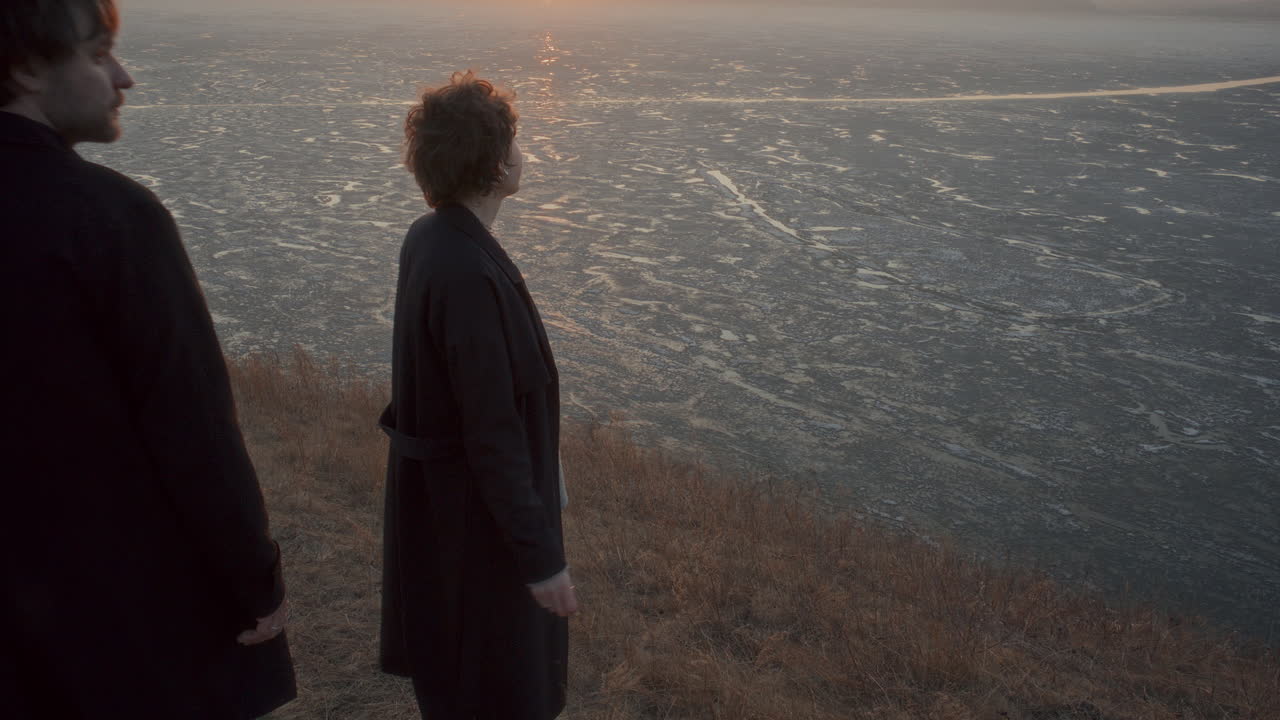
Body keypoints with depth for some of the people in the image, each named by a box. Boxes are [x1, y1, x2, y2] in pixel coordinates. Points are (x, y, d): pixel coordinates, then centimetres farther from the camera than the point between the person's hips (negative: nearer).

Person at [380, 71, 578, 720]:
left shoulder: (426, 238, -3)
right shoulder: (471, 275, -31)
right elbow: (494, 433, -28)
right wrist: (541, 557, -20)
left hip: (435, 479, 9)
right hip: (477, 504, -9)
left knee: (451, 653, 29)